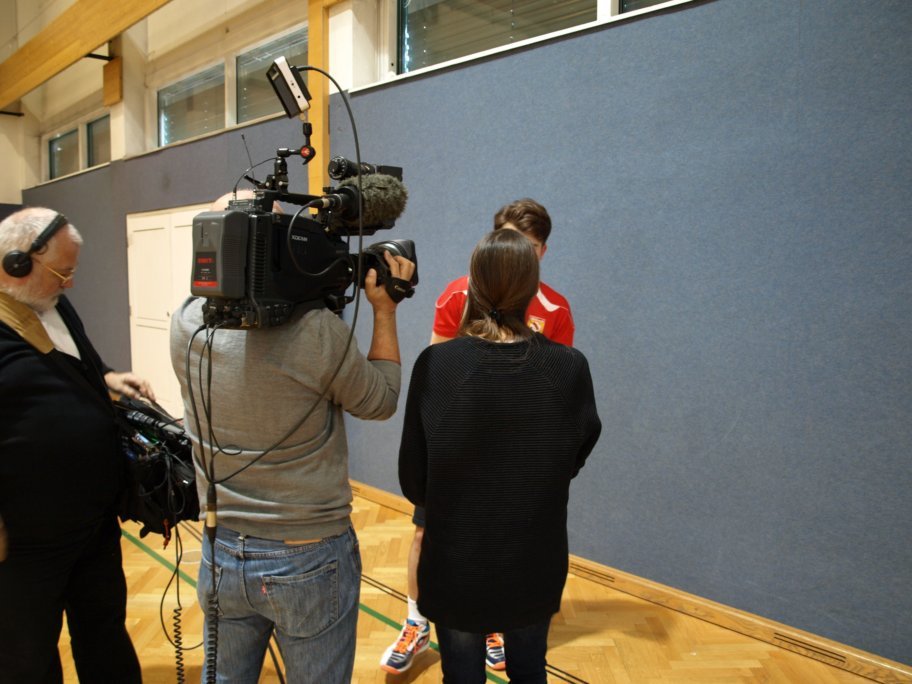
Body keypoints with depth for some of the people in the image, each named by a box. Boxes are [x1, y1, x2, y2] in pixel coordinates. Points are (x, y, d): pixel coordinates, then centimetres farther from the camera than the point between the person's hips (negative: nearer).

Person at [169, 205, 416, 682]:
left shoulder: (187, 323, -11)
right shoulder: (318, 331, -25)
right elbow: (382, 402, -8)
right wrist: (384, 311, -2)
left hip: (222, 553, 4)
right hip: (310, 560, -4)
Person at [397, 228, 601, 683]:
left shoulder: (435, 364, -18)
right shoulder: (570, 367, -16)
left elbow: (413, 479, -9)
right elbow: (578, 456, 1)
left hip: (455, 567, -1)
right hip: (536, 566, 1)